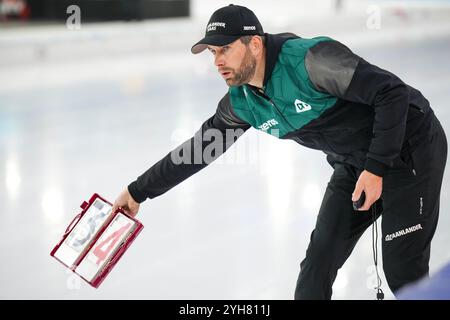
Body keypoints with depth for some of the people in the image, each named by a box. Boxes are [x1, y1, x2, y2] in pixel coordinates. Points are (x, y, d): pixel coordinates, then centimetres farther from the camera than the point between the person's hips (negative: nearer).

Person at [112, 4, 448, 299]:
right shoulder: (242, 103, -3)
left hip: (411, 145, -7)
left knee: (403, 271, -8)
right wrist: (139, 191, 11)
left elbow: (393, 92, -26)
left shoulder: (311, 58, -27)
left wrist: (377, 167, -27)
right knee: (319, 260, 4)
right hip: (353, 164, 7)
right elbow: (199, 149, 9)